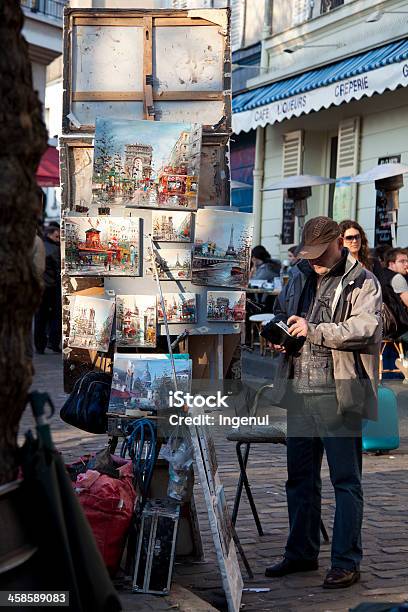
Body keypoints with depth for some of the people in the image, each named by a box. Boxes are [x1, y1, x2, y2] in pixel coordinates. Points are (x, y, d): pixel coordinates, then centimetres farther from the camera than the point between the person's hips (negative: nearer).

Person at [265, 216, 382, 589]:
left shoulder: (362, 282, -5)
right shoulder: (301, 278, 16)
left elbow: (366, 328, -19)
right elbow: (281, 313, 30)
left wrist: (313, 330, -25)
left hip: (339, 395, -7)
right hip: (300, 392, 7)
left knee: (346, 480, -2)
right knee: (300, 478, 15)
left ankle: (347, 563, 4)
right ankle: (301, 553, 28)